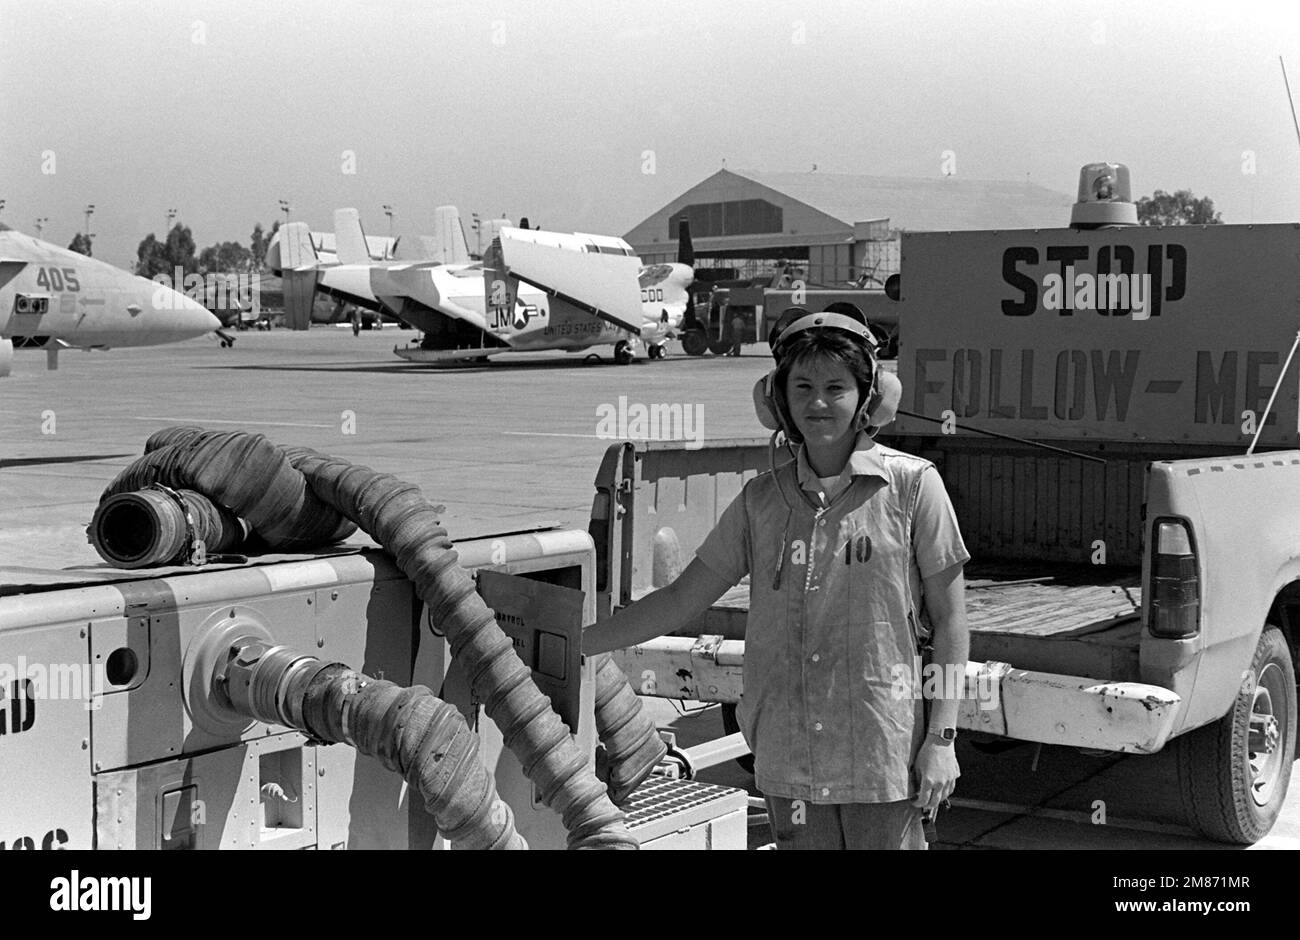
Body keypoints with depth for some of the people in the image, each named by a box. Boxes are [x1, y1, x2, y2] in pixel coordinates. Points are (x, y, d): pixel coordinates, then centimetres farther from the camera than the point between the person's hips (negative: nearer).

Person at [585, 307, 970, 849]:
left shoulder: (912, 485, -4)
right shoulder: (761, 499, 6)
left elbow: (949, 621, -1)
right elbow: (679, 602, 12)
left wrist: (942, 739, -6)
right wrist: (573, 644, 8)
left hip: (885, 751, -3)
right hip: (788, 755, 3)